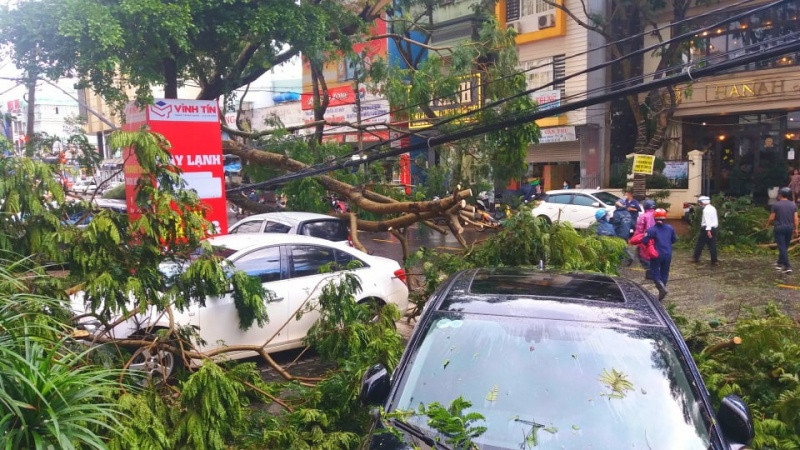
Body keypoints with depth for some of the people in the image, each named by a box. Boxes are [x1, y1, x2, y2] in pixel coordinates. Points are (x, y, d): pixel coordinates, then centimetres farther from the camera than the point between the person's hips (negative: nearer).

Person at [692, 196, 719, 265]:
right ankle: (714, 261, 5)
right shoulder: (713, 208, 14)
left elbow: (708, 220, -23)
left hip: (707, 229, -8)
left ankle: (695, 258, 16)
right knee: (712, 245, 7)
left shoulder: (706, 209, -14)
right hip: (714, 228, 8)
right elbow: (715, 220, 18)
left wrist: (708, 230, -28)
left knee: (700, 244, 6)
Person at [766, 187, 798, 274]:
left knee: (782, 247, -5)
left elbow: (772, 218, -6)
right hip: (789, 228, 5)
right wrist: (795, 229, 13)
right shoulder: (793, 205, 3)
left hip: (779, 228, -5)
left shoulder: (776, 205, -9)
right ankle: (780, 263, 32)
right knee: (785, 247, 18)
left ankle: (787, 266, -13)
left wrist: (768, 224, 13)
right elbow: (795, 219, 3)